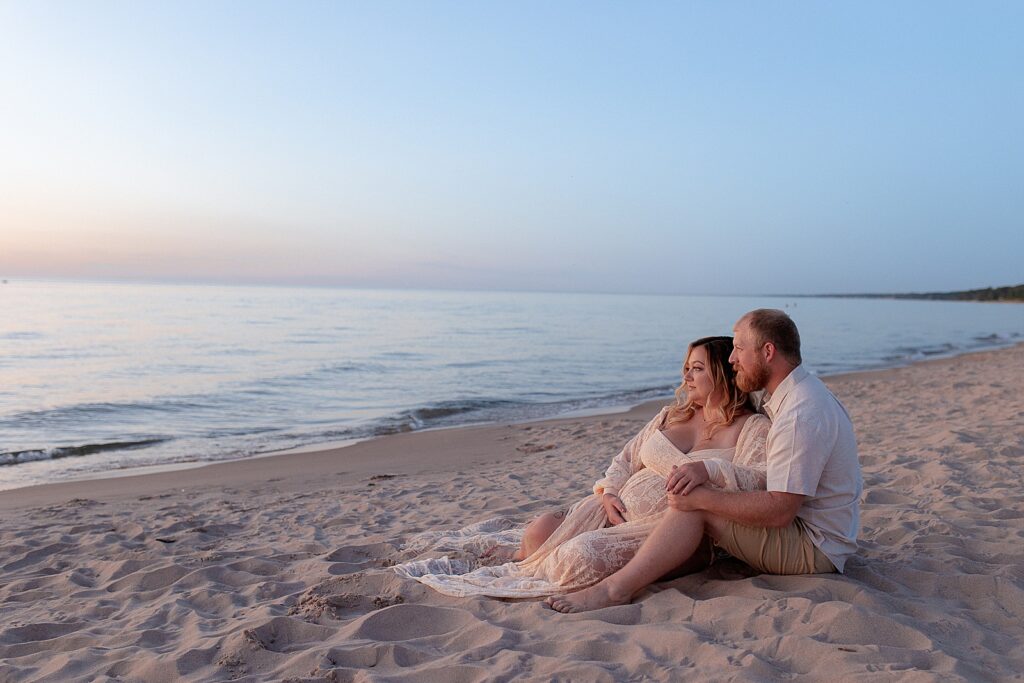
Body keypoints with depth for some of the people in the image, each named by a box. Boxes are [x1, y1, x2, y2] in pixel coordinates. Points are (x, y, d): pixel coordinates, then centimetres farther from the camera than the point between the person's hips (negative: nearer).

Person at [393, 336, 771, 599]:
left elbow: (758, 480, -20)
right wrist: (609, 492, -4)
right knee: (540, 531, -17)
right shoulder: (671, 414, 16)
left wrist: (706, 469, -37)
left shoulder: (753, 428, -3)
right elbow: (627, 459, 16)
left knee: (580, 557, -29)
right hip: (619, 508, 6)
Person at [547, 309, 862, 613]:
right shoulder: (801, 392, 10)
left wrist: (702, 496, -24)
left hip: (812, 550, -10)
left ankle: (617, 588, -19)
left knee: (696, 506, -19)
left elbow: (779, 510, -28)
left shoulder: (801, 415, -24)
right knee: (695, 496, 7)